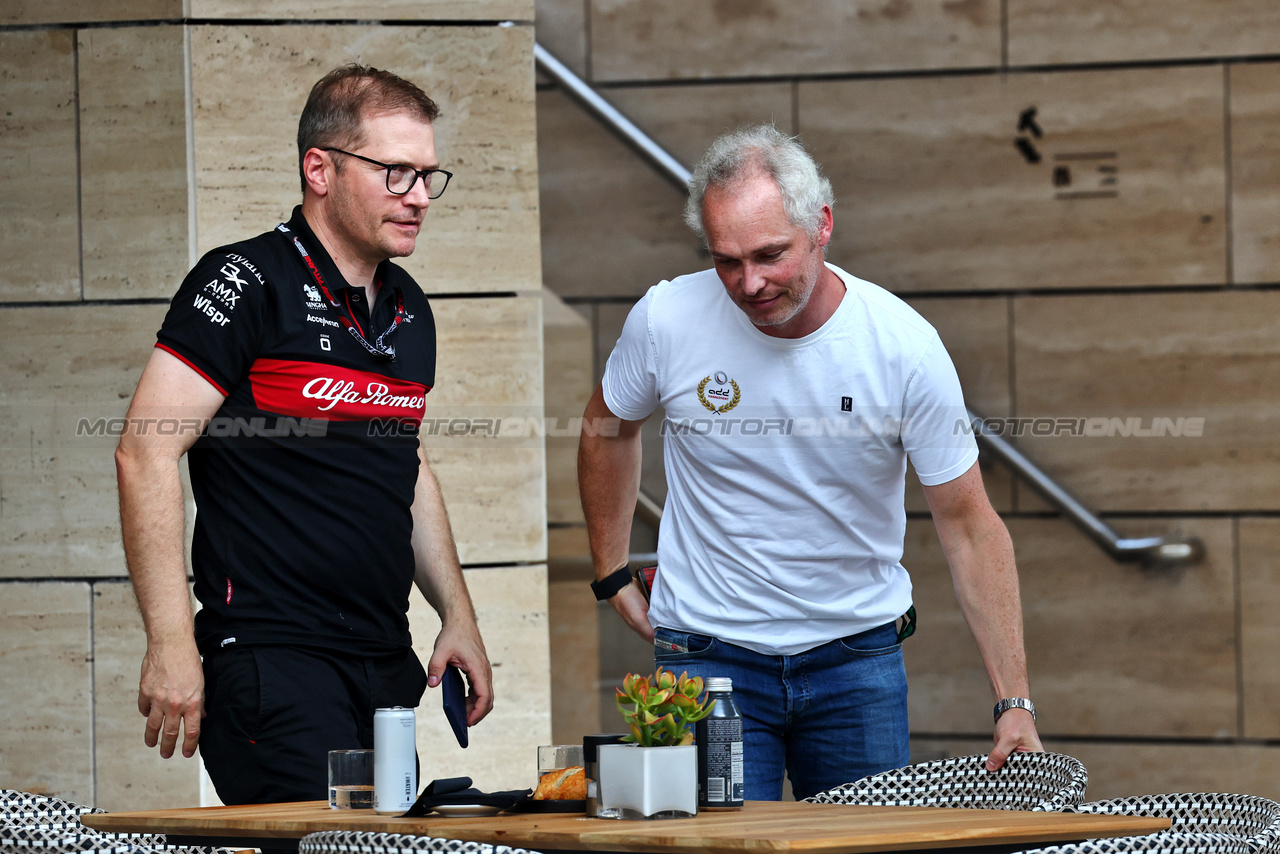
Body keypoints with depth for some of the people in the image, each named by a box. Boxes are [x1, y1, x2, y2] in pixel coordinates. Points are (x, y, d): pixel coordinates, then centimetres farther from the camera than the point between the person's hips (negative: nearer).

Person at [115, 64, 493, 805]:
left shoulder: (410, 312, 15)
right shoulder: (246, 286, -9)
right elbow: (146, 454, -14)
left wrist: (458, 617, 20)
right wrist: (171, 644, -19)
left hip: (385, 665, 8)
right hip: (271, 655, -8)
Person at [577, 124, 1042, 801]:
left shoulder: (905, 347, -15)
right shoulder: (667, 319, -13)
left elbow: (968, 524, -10)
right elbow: (607, 429, 11)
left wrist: (1015, 702, -15)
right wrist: (612, 576, 9)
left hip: (858, 649, 0)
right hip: (708, 654, 0)